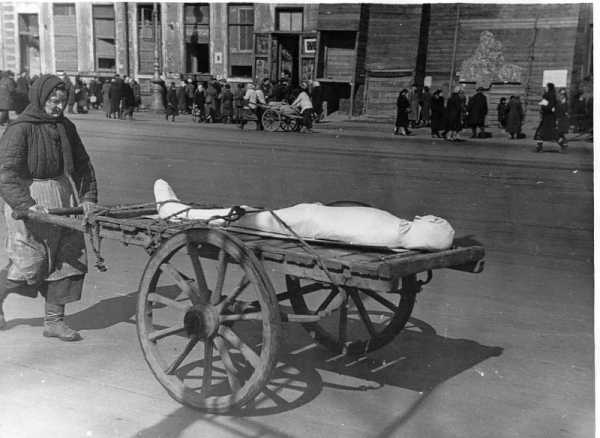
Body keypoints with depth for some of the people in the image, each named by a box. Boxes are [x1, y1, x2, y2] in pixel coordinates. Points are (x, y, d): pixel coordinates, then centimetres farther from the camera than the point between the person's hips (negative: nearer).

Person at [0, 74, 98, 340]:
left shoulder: (66, 128, 10)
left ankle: (54, 321, 18)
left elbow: (83, 166, 16)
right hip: (31, 201, -6)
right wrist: (26, 204, -30)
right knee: (29, 264, -3)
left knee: (70, 260, 5)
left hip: (65, 202, 6)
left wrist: (88, 197, 4)